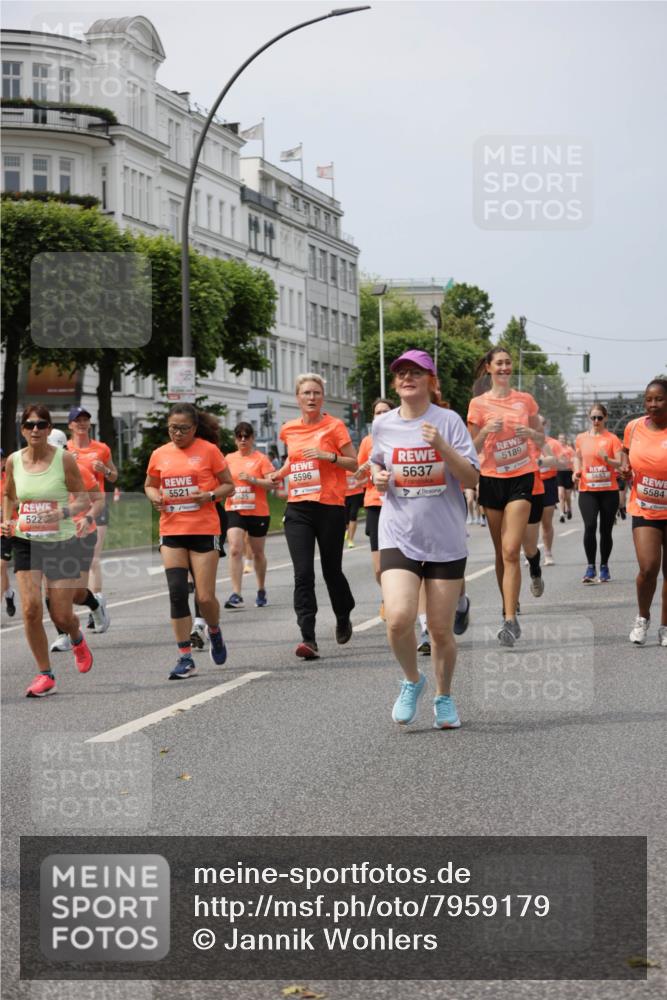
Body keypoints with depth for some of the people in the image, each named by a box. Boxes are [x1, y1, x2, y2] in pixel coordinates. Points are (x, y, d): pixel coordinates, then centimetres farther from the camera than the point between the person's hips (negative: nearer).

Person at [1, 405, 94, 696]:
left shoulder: (64, 459, -9)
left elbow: (83, 500, -3)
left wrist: (62, 513, -21)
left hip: (62, 542, -2)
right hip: (26, 543, 2)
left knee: (61, 615, 0)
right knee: (30, 608, -13)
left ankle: (77, 640, 38)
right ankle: (45, 675, 2)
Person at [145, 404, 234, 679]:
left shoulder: (209, 450, -3)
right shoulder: (159, 454, 7)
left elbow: (228, 485, 3)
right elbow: (149, 485, 22)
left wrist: (210, 495, -17)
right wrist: (154, 497, -1)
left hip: (204, 531, -3)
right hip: (171, 531, 3)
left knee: (205, 597, -3)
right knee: (177, 594, -6)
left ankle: (214, 632, 32)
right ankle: (185, 658, 0)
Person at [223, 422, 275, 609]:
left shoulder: (261, 458, -3)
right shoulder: (229, 458, 8)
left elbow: (271, 483, -9)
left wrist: (252, 479, -22)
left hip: (258, 512, -2)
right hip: (234, 510, 2)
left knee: (257, 552, 13)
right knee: (235, 550, -16)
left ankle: (261, 591, 32)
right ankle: (236, 594, -19)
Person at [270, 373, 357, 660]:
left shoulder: (334, 426, -2)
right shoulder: (289, 430, 9)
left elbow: (354, 464, -2)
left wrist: (329, 456, -17)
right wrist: (280, 473, 11)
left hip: (330, 507, -3)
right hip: (298, 508, 3)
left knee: (331, 570, 8)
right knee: (303, 574, -10)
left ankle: (343, 619, 37)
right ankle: (308, 639, -14)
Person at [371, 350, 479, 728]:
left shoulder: (448, 421, -4)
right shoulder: (383, 425, 5)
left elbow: (472, 480, -7)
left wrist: (442, 447, -21)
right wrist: (378, 478, 3)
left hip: (445, 540, -1)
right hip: (399, 537, 1)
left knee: (441, 630, 5)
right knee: (399, 618, -19)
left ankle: (444, 697, 29)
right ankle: (412, 680, 9)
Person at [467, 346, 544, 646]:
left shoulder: (525, 400, 5)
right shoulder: (479, 403, 2)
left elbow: (541, 440, 14)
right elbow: (472, 449, 3)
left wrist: (531, 433, -9)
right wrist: (486, 431, -16)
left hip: (521, 478, -1)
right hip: (492, 478, 1)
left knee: (510, 551, -14)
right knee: (501, 552, 8)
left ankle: (510, 620, -16)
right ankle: (509, 609, 23)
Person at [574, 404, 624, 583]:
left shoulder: (612, 438, 1)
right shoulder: (581, 438, 8)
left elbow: (619, 463, -4)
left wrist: (607, 459, -24)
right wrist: (576, 472, 3)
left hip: (609, 490, -1)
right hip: (587, 490, 1)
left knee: (606, 530, 4)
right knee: (590, 526, -16)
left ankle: (604, 567, 18)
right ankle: (590, 567, -8)